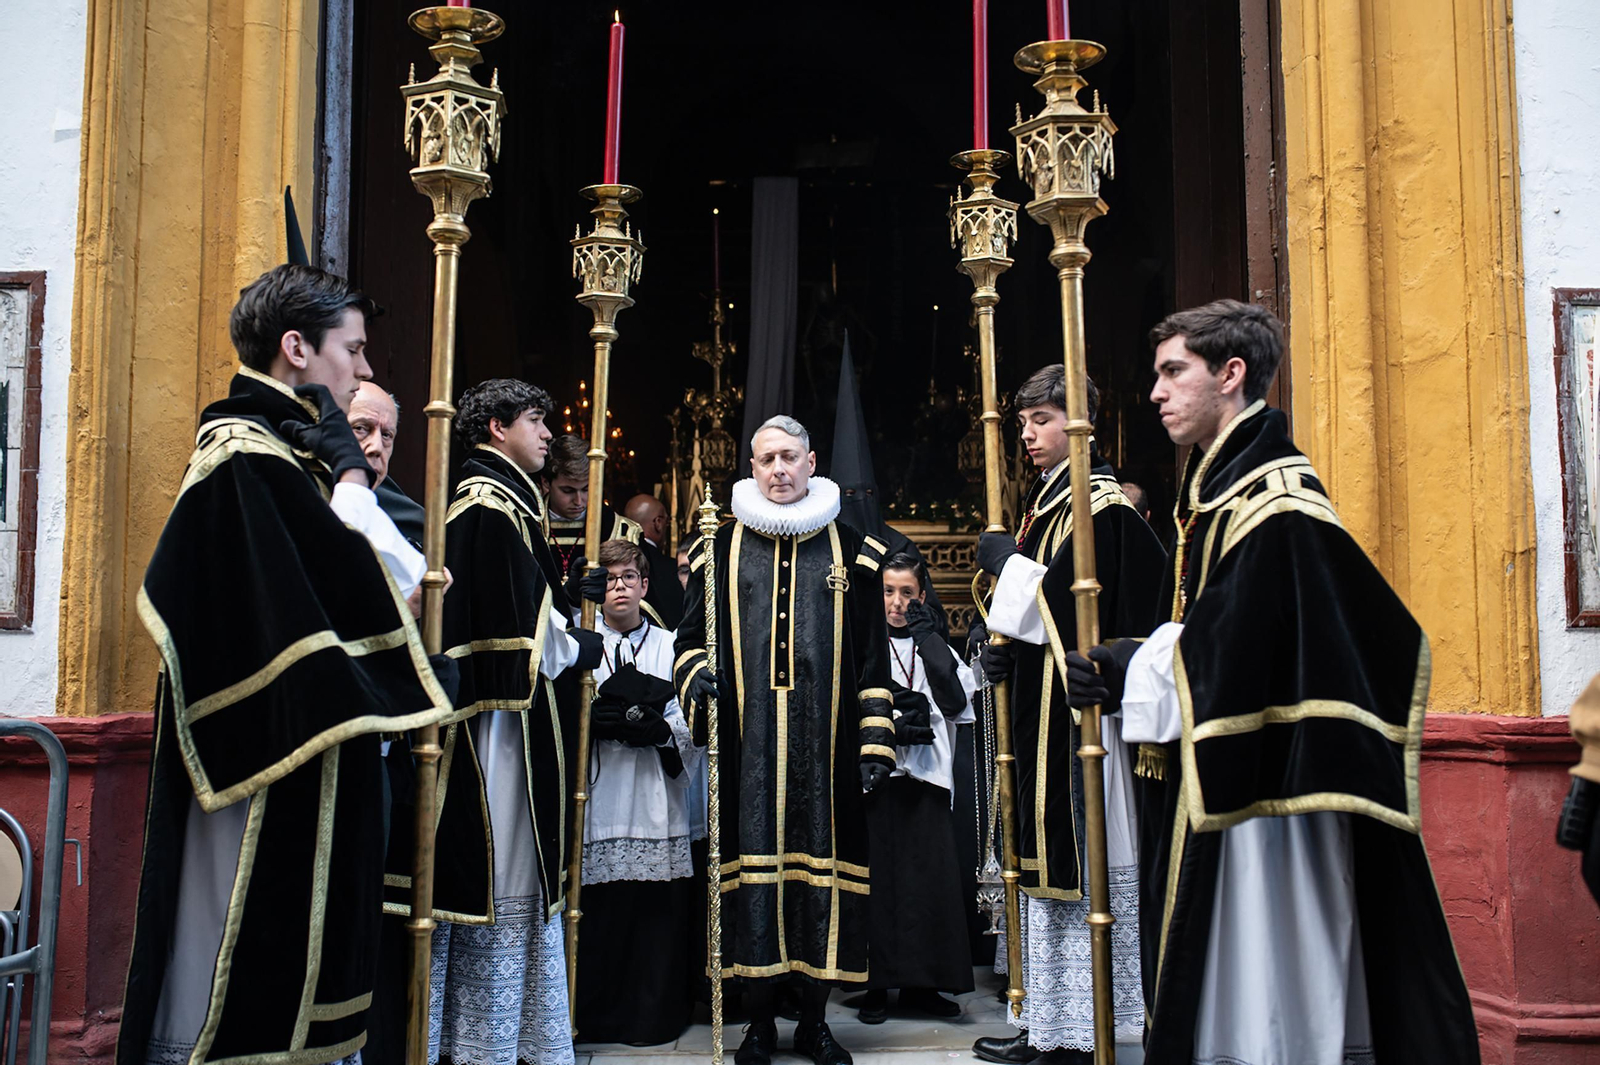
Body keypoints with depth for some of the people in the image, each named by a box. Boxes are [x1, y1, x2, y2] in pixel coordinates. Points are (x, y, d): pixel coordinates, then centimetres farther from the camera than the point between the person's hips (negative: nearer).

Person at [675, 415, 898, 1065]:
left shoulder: (849, 551, 9)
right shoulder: (720, 549, 10)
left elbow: (872, 657, 7)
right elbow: (691, 636, 13)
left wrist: (876, 742, 0)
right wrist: (697, 676, -10)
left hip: (826, 745, 0)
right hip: (747, 742, 0)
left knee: (820, 868, 1)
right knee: (752, 866, 0)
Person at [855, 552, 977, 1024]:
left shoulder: (935, 645, 15)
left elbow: (957, 701, -1)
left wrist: (928, 639, -3)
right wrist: (888, 725, -13)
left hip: (924, 777, 3)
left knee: (929, 875, 0)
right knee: (877, 875, -4)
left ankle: (919, 981, 10)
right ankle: (874, 984, 5)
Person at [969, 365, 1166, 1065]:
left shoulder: (1102, 504, -10)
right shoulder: (1045, 502, 17)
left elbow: (1081, 607, -19)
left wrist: (1007, 562, -9)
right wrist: (1004, 651, 4)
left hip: (1075, 707, -9)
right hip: (1038, 709, 9)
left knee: (1078, 861, -4)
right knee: (1044, 858, 11)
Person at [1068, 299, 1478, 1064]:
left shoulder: (1276, 500, -16)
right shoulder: (1215, 490, 14)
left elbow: (1240, 656, -23)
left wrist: (1133, 675, -15)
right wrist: (1130, 663, 2)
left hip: (1263, 798, -9)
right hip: (1216, 779, 9)